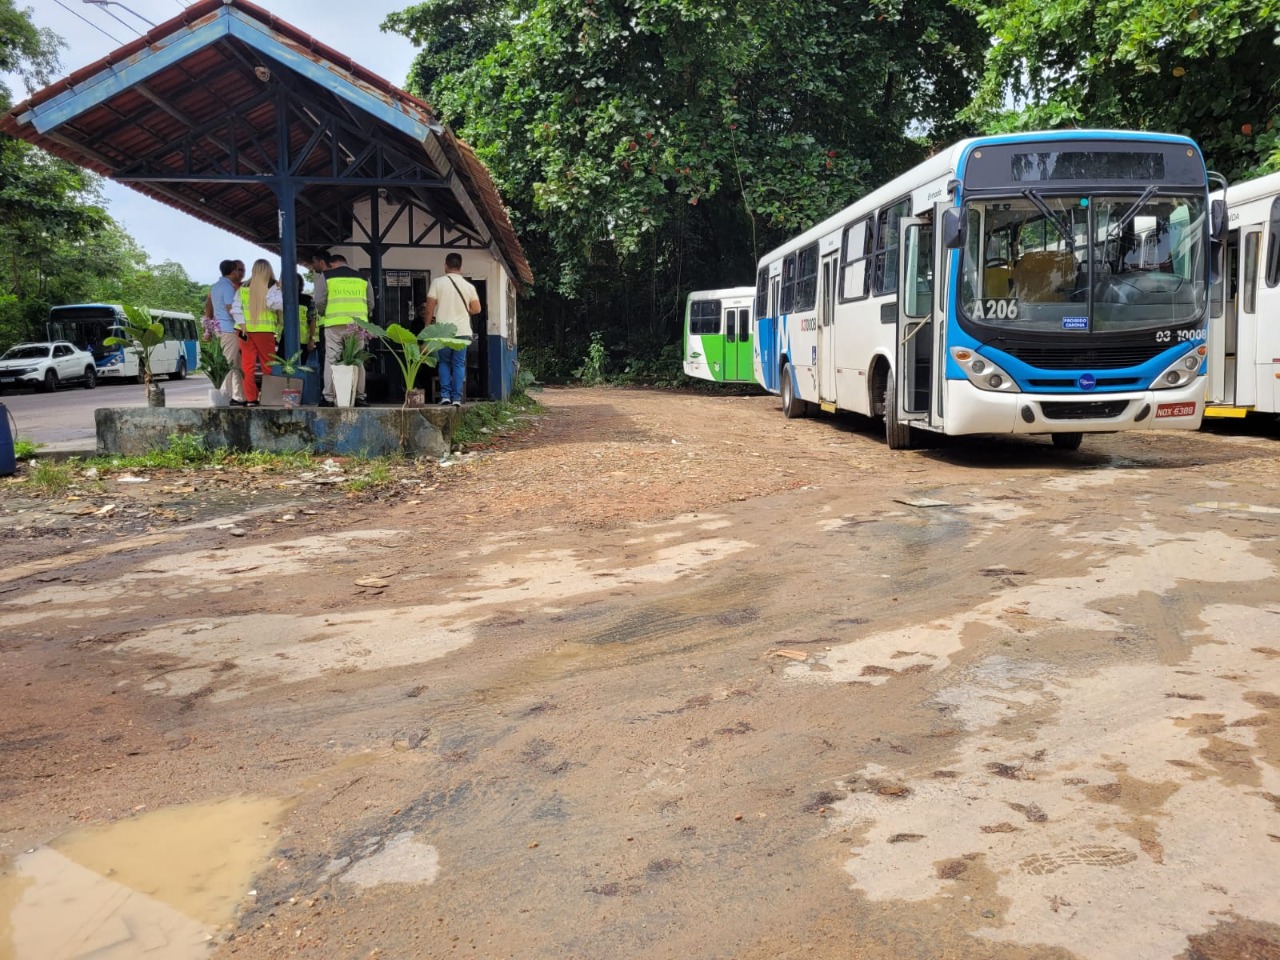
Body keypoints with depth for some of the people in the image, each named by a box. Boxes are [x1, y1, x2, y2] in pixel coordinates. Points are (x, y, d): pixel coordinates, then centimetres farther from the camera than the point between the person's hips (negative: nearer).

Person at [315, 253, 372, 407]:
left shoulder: (326, 276, 8)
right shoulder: (363, 278, 14)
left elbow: (320, 302, 1)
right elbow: (370, 304, 12)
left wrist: (322, 315, 19)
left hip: (334, 323, -2)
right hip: (357, 324, 2)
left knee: (331, 359, 3)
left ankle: (328, 398, 2)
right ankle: (359, 397, 7)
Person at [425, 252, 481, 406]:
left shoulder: (438, 282, -3)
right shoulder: (468, 285, 3)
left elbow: (430, 306, -4)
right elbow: (476, 309, 6)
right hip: (462, 331, 1)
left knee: (444, 363, 13)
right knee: (459, 364, 5)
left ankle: (445, 396, 3)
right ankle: (457, 398, 0)